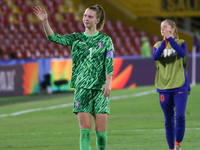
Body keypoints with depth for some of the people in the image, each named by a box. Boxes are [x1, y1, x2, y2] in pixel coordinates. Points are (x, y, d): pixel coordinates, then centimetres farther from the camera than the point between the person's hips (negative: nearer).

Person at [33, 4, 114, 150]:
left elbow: (109, 63, -3)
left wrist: (108, 83, -16)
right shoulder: (76, 38, 10)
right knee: (85, 129, -8)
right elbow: (54, 37, -3)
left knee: (101, 130, -2)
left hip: (100, 89, -1)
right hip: (81, 88, 1)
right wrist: (45, 22, -19)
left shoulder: (105, 40, 5)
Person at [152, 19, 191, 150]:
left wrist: (170, 39, -22)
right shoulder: (158, 45, 9)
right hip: (164, 87, 3)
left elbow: (182, 53, -20)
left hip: (180, 86, -2)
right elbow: (155, 56, -12)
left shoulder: (181, 43, 3)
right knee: (169, 121, 5)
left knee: (180, 117, -14)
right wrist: (164, 41, -22)